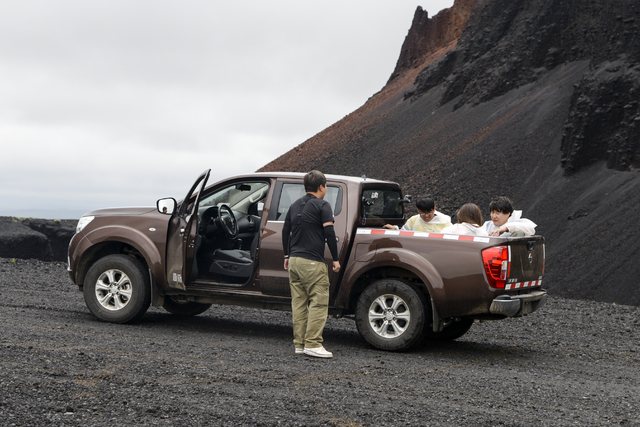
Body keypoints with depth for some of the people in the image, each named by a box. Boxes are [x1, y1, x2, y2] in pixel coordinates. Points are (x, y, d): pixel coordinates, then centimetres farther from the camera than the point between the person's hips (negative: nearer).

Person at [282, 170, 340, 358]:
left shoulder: (295, 205, 16)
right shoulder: (322, 205, -6)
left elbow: (285, 231, 20)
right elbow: (329, 233, -12)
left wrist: (287, 256, 28)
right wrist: (335, 259, -6)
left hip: (294, 260, 8)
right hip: (312, 262, -8)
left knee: (299, 303, 10)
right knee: (319, 302, -5)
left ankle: (299, 344, 11)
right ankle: (312, 344, -10)